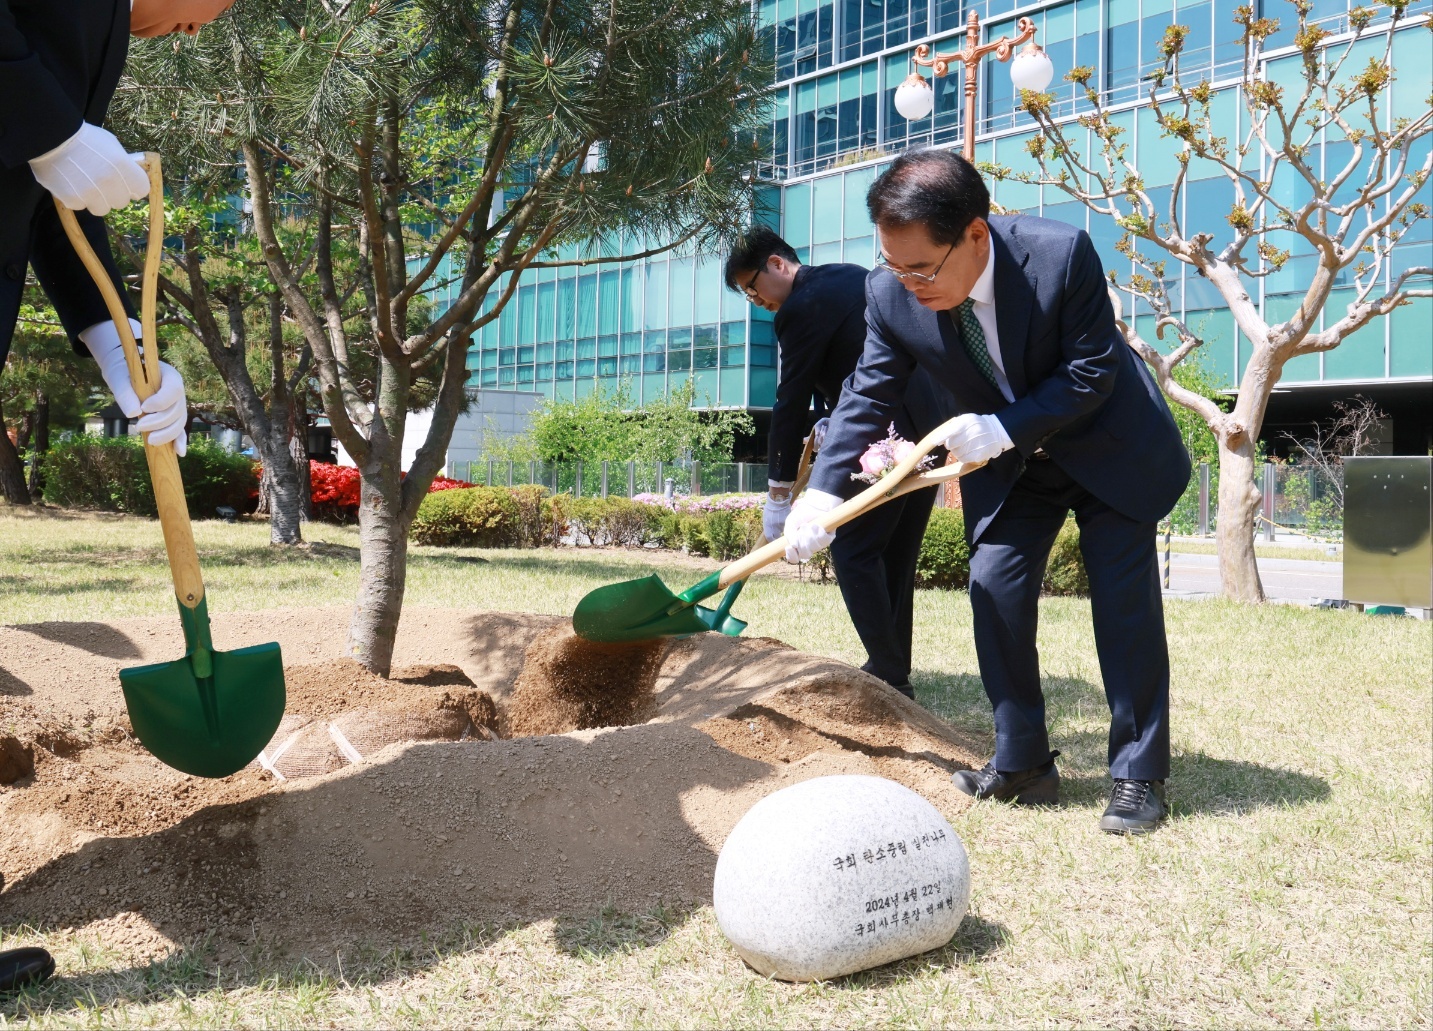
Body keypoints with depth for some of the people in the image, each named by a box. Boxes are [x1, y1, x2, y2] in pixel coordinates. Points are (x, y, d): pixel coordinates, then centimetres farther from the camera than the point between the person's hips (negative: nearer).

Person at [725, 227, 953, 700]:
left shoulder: (802, 307, -9)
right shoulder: (853, 276, 19)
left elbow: (791, 400, -7)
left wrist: (779, 490, -1)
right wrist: (835, 419, 11)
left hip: (887, 435, -9)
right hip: (931, 425, 9)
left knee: (854, 551, -3)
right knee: (896, 554, 13)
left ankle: (888, 675, -4)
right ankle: (894, 670, 18)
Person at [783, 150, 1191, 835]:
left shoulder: (1062, 255, -31)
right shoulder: (892, 295, -21)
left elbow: (1092, 373, -24)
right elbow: (867, 396, -13)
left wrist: (1002, 429, -32)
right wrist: (823, 491, -25)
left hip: (1109, 444, -3)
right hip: (1007, 464, 4)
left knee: (1125, 603, -5)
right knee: (994, 590, -5)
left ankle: (1139, 777, 5)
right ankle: (1021, 766, 6)